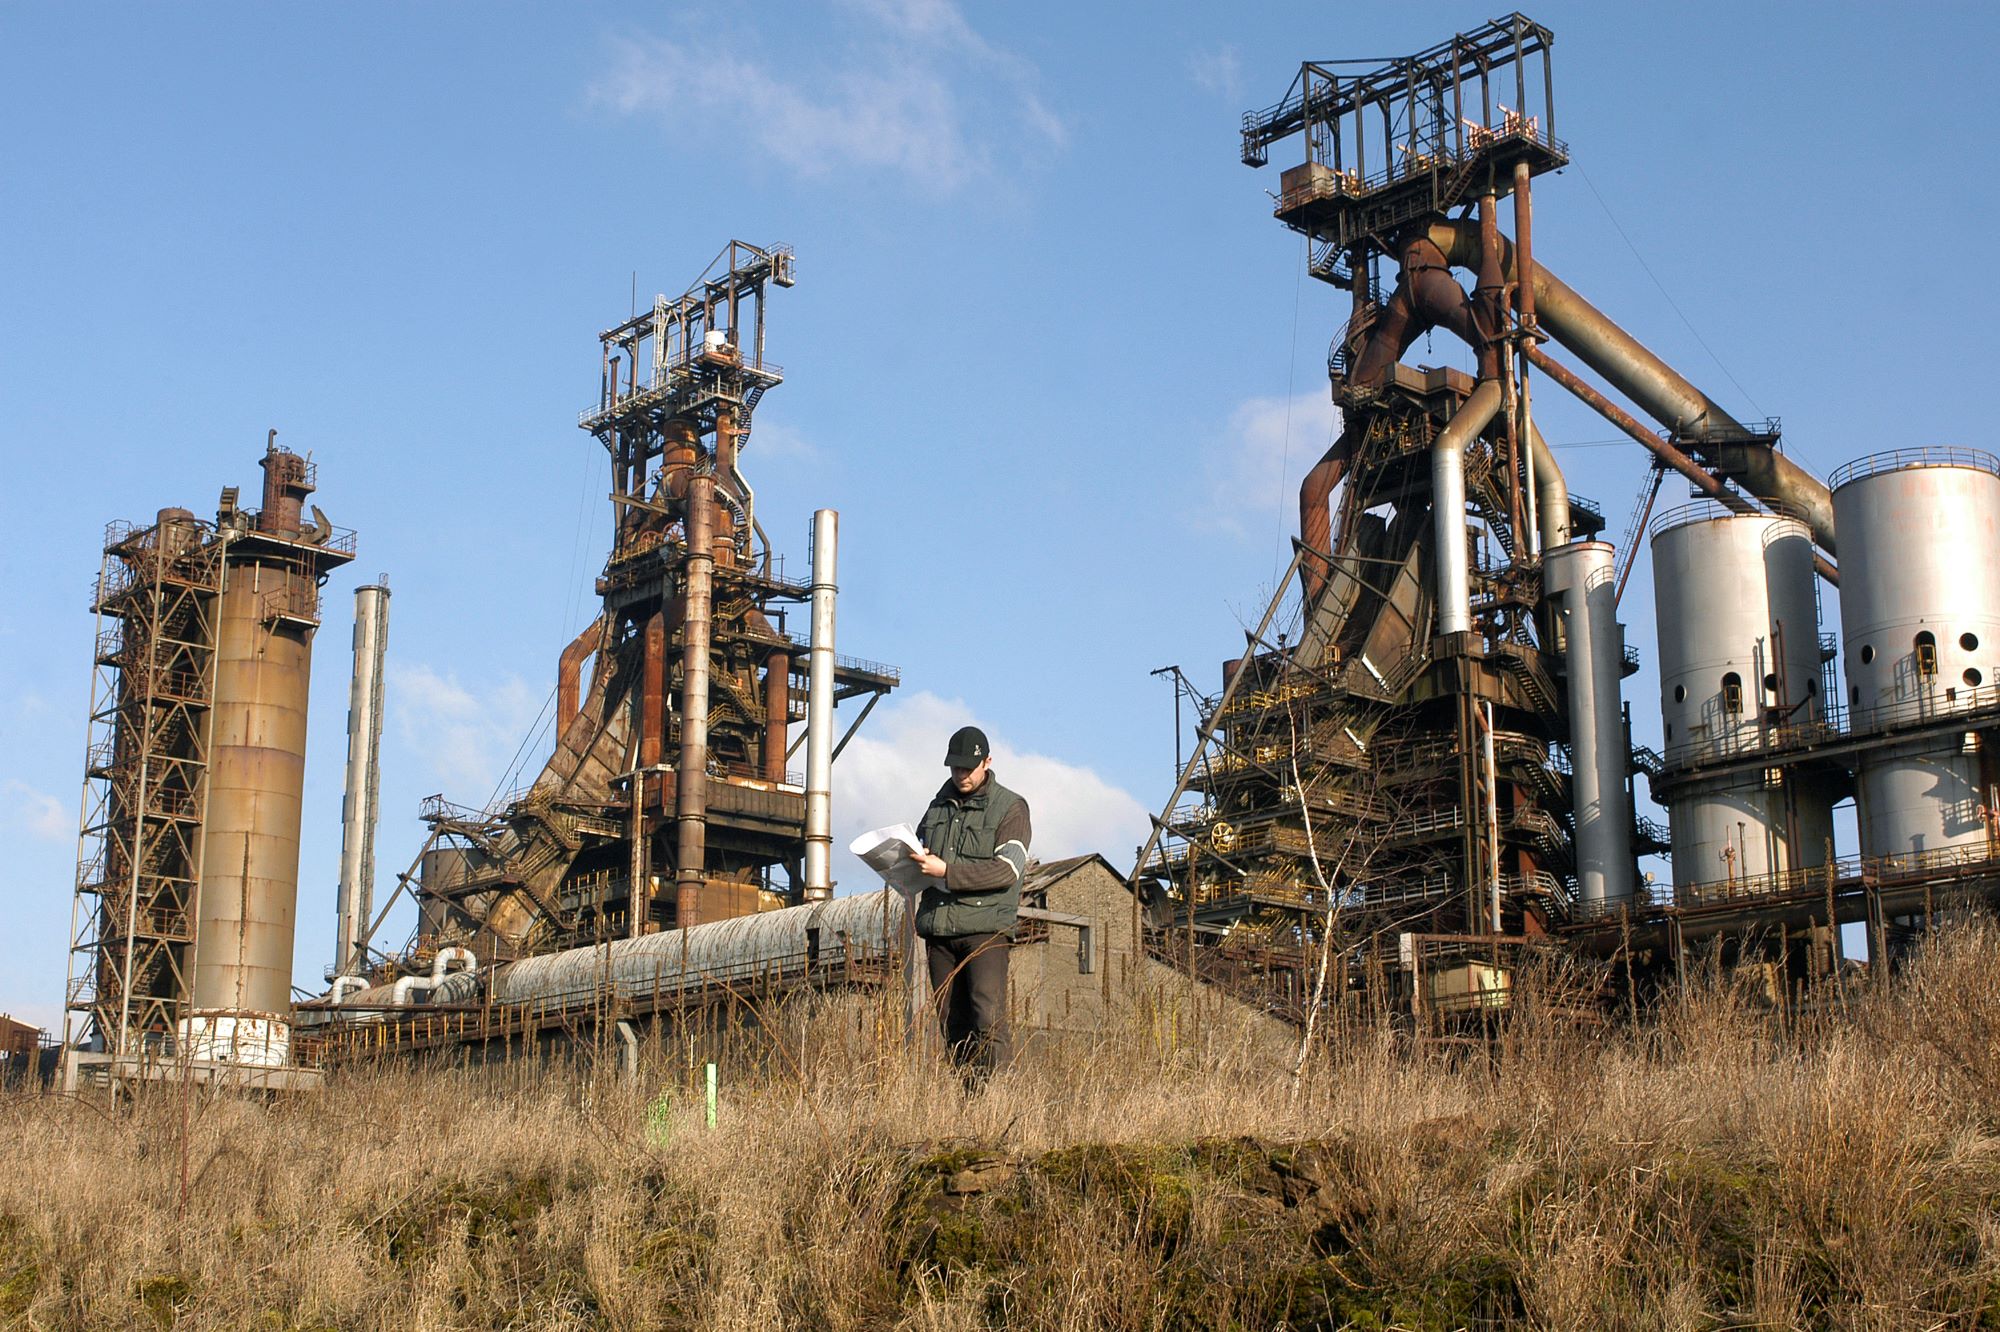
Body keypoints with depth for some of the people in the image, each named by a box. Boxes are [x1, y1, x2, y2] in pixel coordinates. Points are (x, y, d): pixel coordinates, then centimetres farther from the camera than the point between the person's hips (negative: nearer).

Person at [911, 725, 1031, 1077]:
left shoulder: (1010, 808, 2)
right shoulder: (939, 805, 19)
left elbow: (1007, 869, -11)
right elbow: (923, 853, 29)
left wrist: (946, 871, -18)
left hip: (985, 928, -5)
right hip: (938, 927, 5)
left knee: (988, 1016, -17)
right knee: (950, 1020, 2)